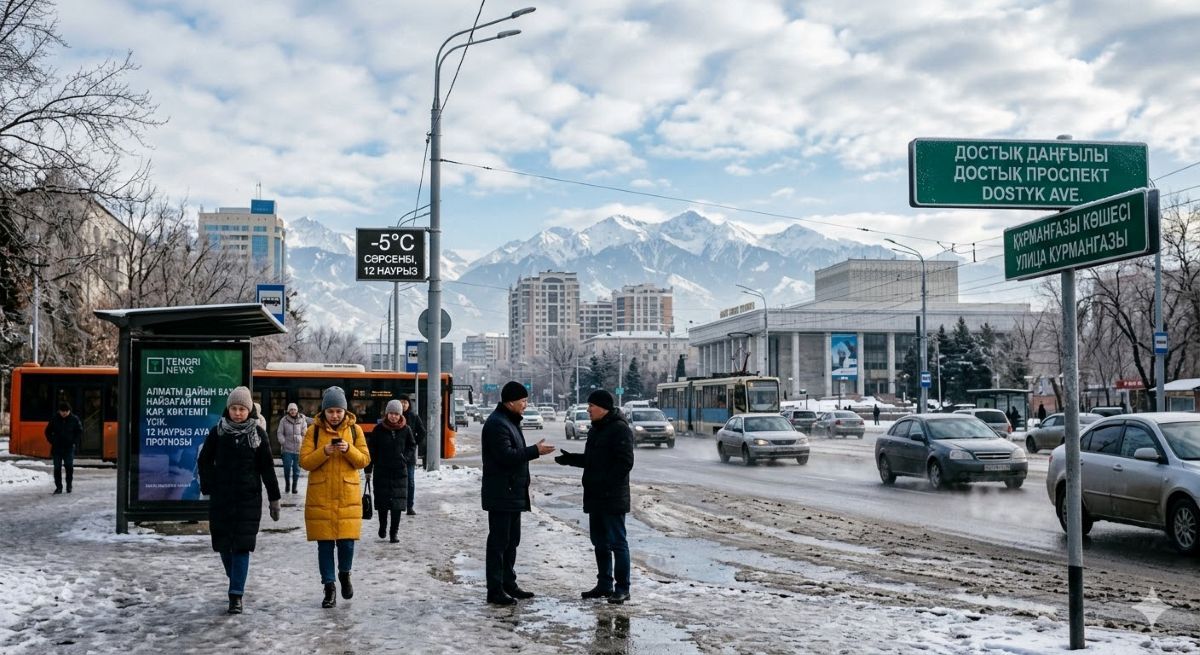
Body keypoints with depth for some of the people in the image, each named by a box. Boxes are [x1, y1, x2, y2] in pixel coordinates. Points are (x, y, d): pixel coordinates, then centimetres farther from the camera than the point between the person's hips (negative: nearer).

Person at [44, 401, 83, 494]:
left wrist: (75, 443, -2)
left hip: (69, 447, -1)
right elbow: (48, 431, 12)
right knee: (57, 467, 2)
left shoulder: (74, 419, 0)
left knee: (69, 466, -10)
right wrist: (52, 441, 0)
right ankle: (58, 487, 10)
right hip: (57, 447, 1)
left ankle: (69, 485, 8)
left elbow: (79, 432, 8)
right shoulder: (54, 419, 1)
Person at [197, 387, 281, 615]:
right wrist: (208, 487, 0)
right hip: (221, 498, 2)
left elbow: (267, 468, 2)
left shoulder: (257, 433, -1)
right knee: (224, 543, 8)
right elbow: (204, 461, 9)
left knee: (242, 545, -7)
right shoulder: (217, 432, 2)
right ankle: (236, 581, 32)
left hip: (249, 498, -2)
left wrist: (274, 499, 2)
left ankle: (236, 595, -6)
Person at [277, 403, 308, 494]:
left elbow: (305, 433, 5)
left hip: (298, 448, 1)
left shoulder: (302, 420, 2)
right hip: (287, 449, -1)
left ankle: (295, 486, 15)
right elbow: (280, 433, 3)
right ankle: (287, 484, 18)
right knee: (287, 467, -4)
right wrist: (283, 442, -8)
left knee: (296, 468, 5)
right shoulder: (284, 420, 0)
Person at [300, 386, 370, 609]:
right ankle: (329, 587, 13)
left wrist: (349, 450, -17)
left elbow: (364, 460, 2)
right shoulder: (314, 431, 1)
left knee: (346, 541, -2)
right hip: (320, 496, 0)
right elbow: (305, 462, -3)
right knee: (325, 544, 2)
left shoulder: (354, 429, 4)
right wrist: (324, 452, -20)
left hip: (348, 495, 0)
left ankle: (344, 574, 27)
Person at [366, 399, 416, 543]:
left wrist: (405, 457, -3)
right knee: (382, 501, 5)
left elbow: (412, 446, 14)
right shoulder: (379, 429, -3)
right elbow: (371, 450, 2)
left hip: (399, 472, 0)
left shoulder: (405, 429, 0)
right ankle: (382, 525, 30)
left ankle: (394, 532, 6)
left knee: (397, 503, -2)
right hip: (381, 471, 0)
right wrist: (368, 470, 1)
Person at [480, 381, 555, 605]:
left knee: (511, 540, 16)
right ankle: (495, 590, -2)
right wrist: (535, 450, -22)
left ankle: (508, 584, 24)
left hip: (514, 493, 10)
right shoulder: (496, 424, -17)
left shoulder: (510, 421, 17)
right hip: (501, 494, -10)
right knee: (498, 541, -6)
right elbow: (506, 456, -25)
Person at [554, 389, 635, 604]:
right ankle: (604, 584, 23)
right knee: (600, 542, 14)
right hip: (595, 497, 10)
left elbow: (625, 462, -20)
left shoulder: (620, 429, -14)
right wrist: (570, 459, 8)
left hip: (612, 498, -10)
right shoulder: (595, 429, 16)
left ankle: (622, 588, 0)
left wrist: (605, 482, -23)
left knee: (617, 542, -5)